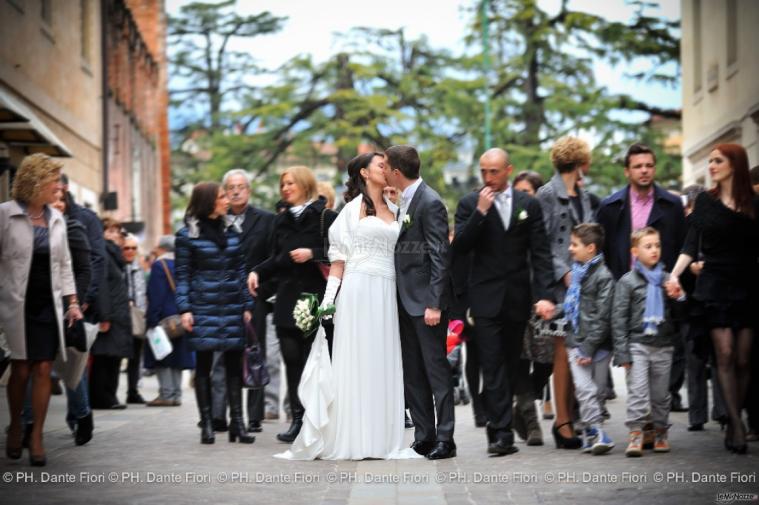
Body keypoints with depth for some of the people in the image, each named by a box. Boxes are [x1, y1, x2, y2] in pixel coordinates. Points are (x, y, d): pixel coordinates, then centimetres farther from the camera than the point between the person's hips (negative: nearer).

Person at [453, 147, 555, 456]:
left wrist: (544, 294, -8)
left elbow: (540, 253, 2)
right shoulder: (470, 204, 3)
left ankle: (498, 427, 21)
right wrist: (480, 212, -16)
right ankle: (502, 433, -13)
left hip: (518, 297, 2)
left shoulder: (529, 205, 6)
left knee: (511, 364, 9)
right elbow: (459, 247, -7)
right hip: (486, 297, -2)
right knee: (493, 366, -9)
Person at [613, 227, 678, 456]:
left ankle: (661, 433, 21)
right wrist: (622, 352, -9)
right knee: (637, 391, -11)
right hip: (638, 344, -3)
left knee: (660, 392, 10)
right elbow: (619, 319, -4)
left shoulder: (666, 280, 9)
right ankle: (635, 434, -11)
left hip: (663, 345, 3)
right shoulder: (627, 281, -1)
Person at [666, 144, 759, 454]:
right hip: (715, 286, -1)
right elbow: (691, 245, 1)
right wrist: (674, 275, -12)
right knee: (725, 355, -9)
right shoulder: (705, 201, 5)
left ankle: (733, 425, 5)